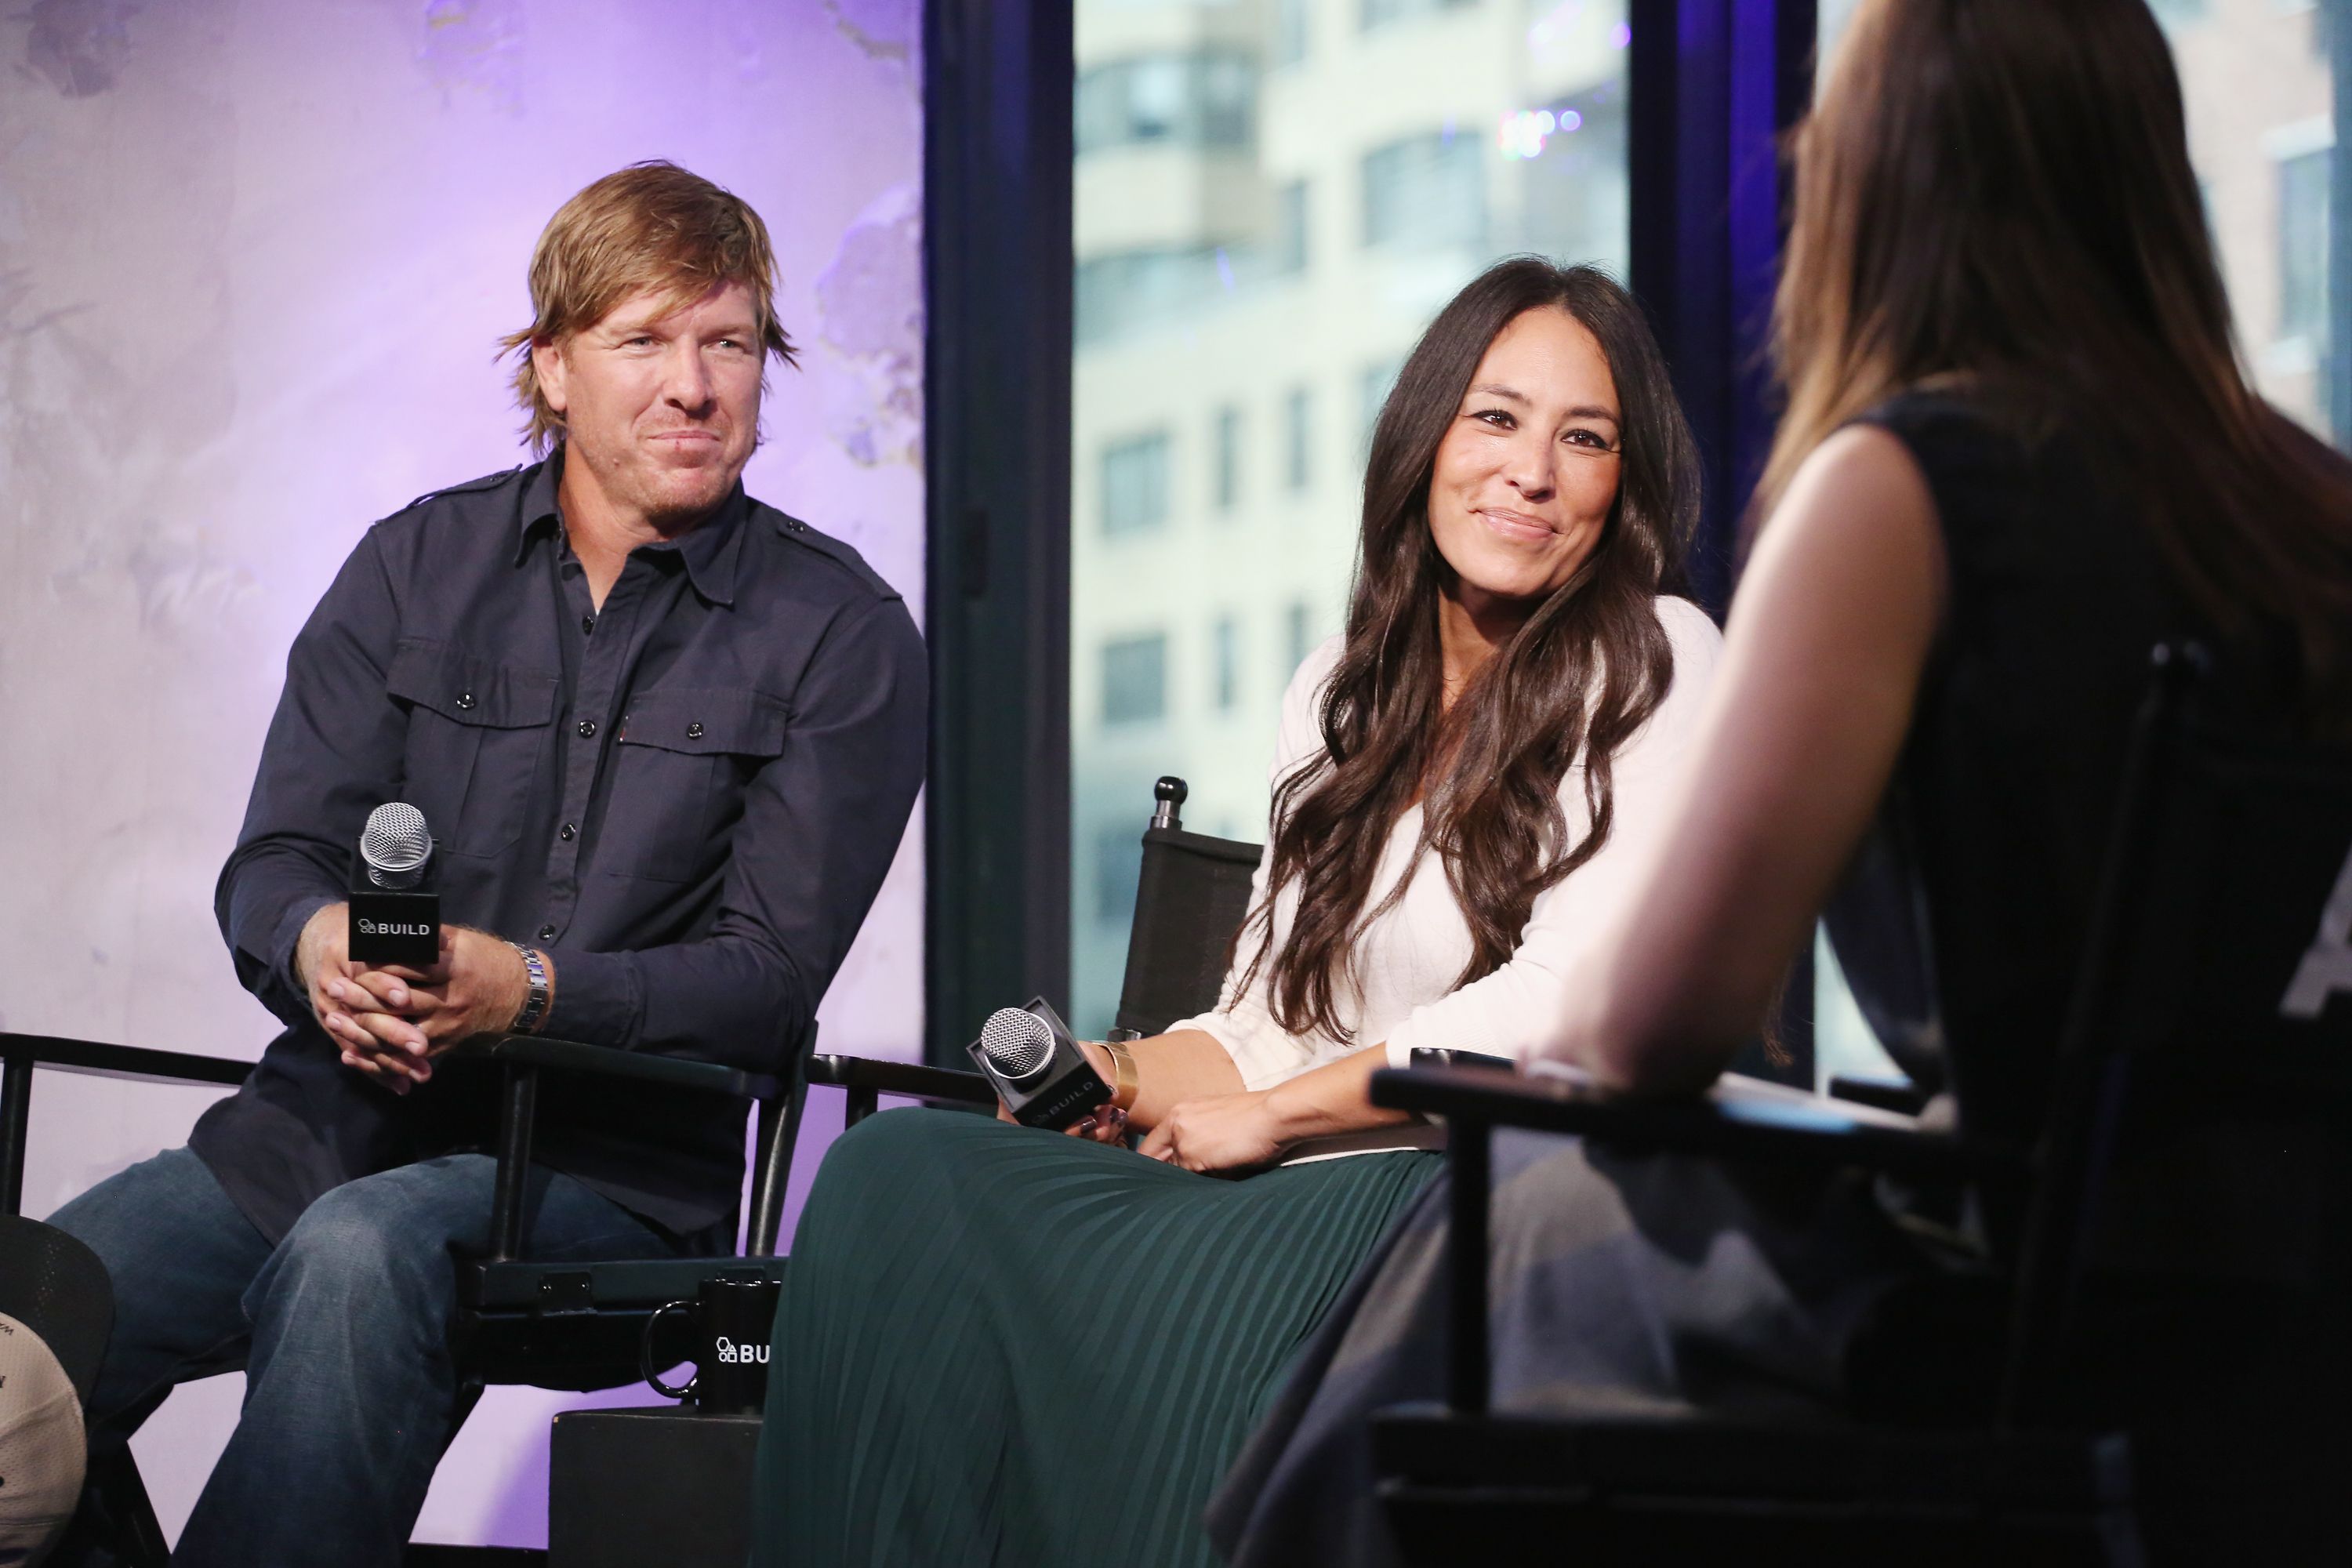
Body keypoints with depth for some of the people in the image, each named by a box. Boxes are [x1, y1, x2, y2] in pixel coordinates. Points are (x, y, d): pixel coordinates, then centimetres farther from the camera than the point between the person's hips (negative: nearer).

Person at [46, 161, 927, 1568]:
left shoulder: (842, 634, 4)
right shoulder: (420, 565, 13)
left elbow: (771, 975, -4)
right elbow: (272, 859, 9)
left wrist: (532, 989, -21)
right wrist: (319, 945, -17)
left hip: (608, 1161, -3)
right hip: (318, 1125, 3)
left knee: (363, 1252, -37)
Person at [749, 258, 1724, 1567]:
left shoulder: (1657, 663, 2)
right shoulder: (1339, 693, 21)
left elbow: (1572, 1001, -9)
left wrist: (1269, 1115, -7)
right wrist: (1122, 1076, -4)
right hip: (1296, 1195, 6)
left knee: (1209, 1291, -34)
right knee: (897, 1169, -18)